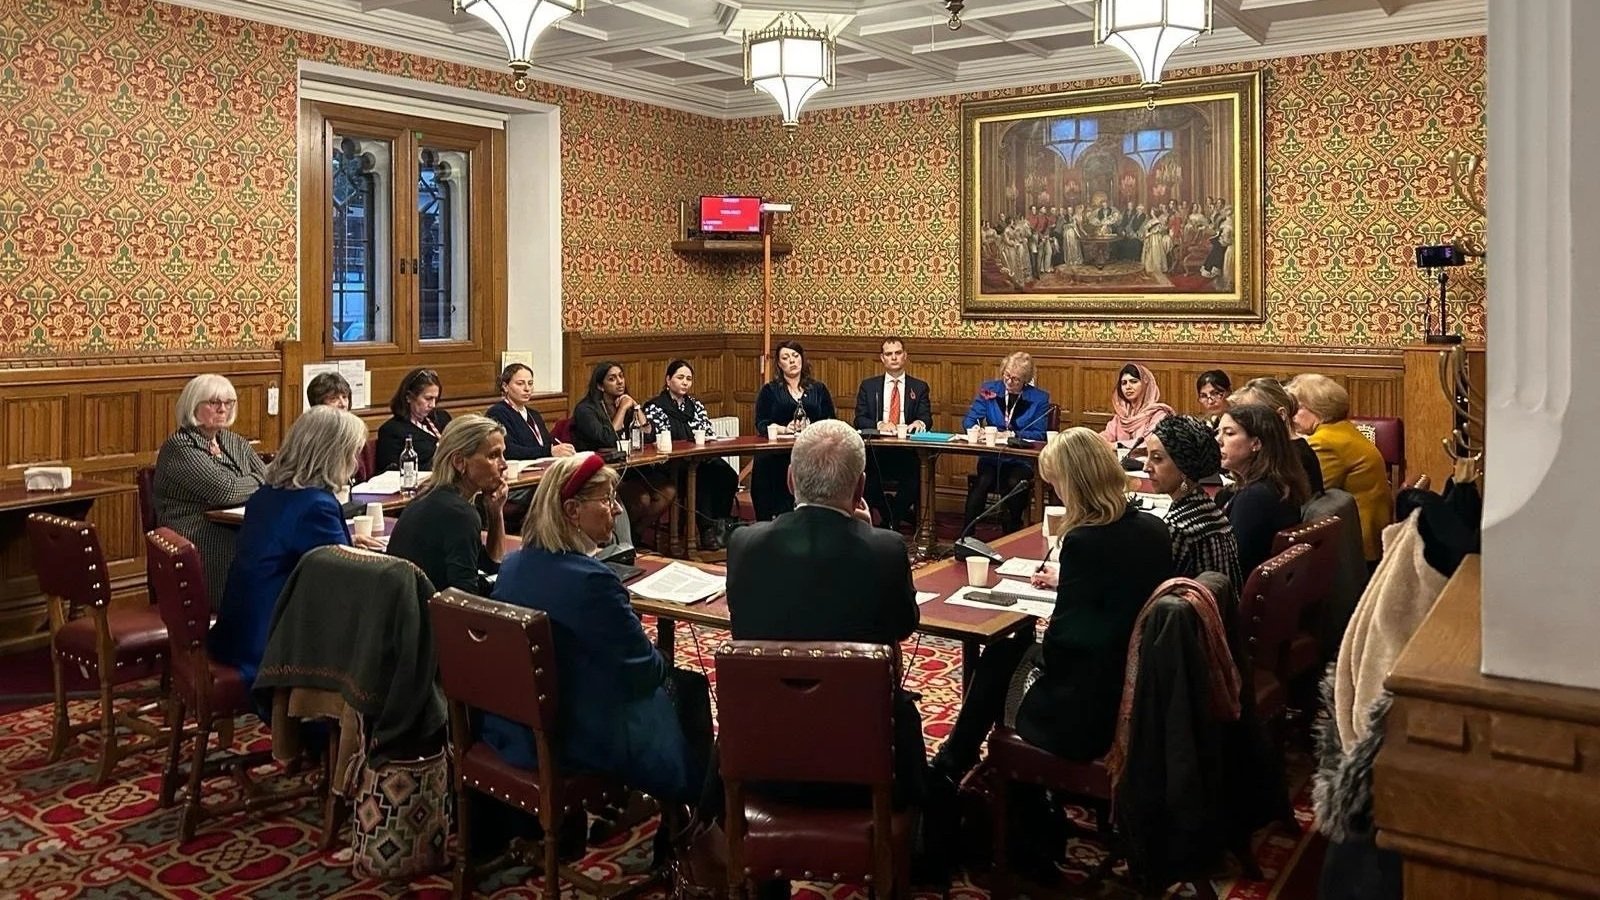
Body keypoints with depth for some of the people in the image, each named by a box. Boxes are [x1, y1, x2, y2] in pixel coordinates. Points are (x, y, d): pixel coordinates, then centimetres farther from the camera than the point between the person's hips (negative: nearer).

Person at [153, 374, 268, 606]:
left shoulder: (236, 443, 19)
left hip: (237, 531, 7)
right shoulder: (179, 446, -5)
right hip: (198, 541, -6)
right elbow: (223, 489, -16)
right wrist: (259, 482, 0)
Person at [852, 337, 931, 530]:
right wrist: (879, 425, -15)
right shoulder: (868, 386, 15)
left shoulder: (919, 387, 15)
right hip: (877, 451, 1)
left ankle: (889, 520, -6)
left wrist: (920, 423, -21)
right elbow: (859, 419, 5)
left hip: (908, 450, 0)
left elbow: (927, 419, 3)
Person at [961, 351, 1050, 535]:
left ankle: (1010, 537, -14)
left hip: (1022, 460, -1)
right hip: (991, 457, 1)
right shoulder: (989, 390, 7)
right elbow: (969, 419, 6)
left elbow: (1039, 434, -2)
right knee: (983, 481, -31)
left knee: (1014, 483, -33)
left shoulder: (1039, 399, 3)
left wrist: (1013, 434, -18)